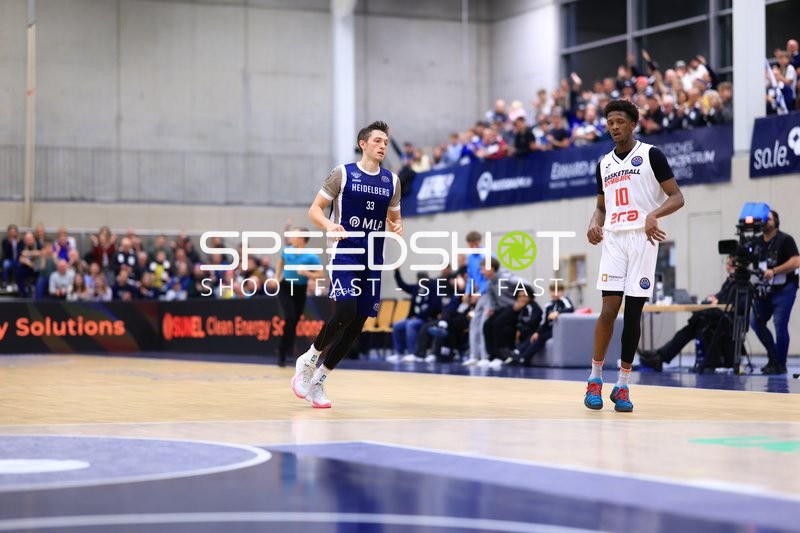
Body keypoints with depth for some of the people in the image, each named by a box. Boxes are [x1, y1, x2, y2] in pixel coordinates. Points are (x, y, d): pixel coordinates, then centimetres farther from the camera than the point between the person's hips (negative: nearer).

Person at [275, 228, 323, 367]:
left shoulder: (312, 257, -15)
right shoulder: (287, 251, -5)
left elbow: (320, 275, -14)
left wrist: (307, 273, -28)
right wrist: (277, 278, 12)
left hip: (300, 290, 0)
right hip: (285, 288, 0)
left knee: (295, 322, 5)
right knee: (290, 318, -17)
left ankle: (284, 350, 23)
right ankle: (283, 352, -8)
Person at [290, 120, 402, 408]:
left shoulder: (392, 181, 10)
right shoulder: (343, 173, -2)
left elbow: (394, 219, 21)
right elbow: (314, 209, -1)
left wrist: (397, 228, -3)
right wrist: (329, 225, -22)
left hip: (372, 260, 5)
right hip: (344, 254, -5)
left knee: (358, 323, 2)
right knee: (345, 313, -21)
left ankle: (318, 379, 15)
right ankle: (308, 360, 3)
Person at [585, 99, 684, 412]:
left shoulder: (651, 155, 0)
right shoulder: (604, 164, 15)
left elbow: (677, 197, -4)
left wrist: (654, 214, -24)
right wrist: (594, 224, 1)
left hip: (642, 238, -3)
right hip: (613, 239, 3)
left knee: (633, 313, 0)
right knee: (609, 310, -10)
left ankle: (622, 386, 8)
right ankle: (595, 378, 4)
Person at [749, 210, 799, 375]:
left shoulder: (785, 240, -7)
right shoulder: (756, 242, 10)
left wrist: (774, 271, -24)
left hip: (784, 289, -6)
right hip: (765, 289, 6)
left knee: (780, 325, -9)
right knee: (755, 322, 1)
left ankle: (780, 364, 3)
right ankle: (773, 357, 16)